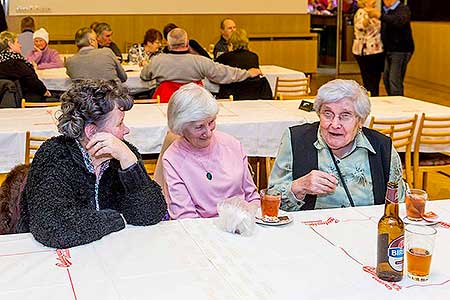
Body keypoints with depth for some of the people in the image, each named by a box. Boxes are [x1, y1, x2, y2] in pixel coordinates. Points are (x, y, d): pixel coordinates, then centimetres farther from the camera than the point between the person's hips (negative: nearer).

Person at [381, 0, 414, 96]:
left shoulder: (403, 9, -10)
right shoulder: (385, 11, 14)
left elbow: (399, 21, -33)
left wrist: (380, 16, -38)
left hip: (401, 51, -8)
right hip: (388, 50, 8)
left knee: (395, 81, -11)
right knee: (386, 79, 11)